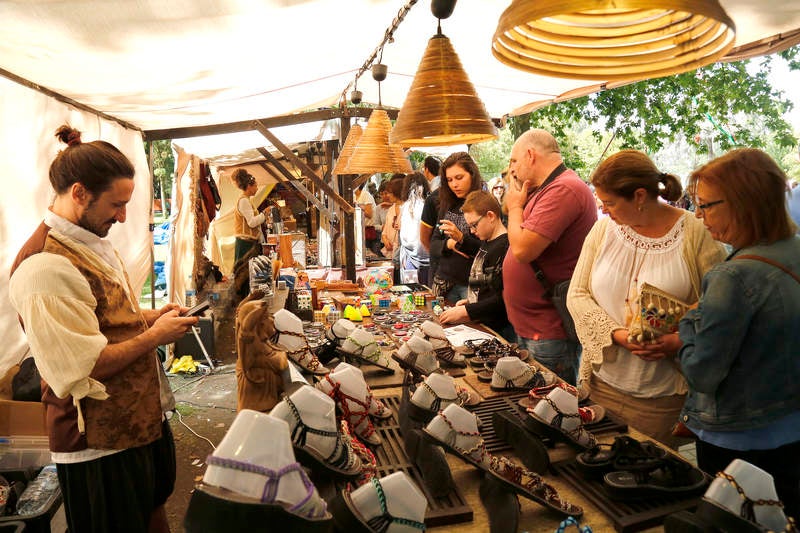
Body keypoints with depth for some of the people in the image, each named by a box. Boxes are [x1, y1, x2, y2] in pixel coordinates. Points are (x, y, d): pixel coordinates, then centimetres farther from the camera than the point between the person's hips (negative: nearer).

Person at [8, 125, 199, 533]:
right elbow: (83, 369, -27)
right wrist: (155, 335, -17)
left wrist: (150, 316, 2)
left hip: (143, 418, 9)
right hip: (101, 444, -8)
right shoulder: (45, 267, -26)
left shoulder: (93, 244, 6)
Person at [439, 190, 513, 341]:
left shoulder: (505, 247, -19)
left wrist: (466, 311, -18)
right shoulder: (485, 243, 13)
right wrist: (470, 300, 7)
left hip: (499, 331, -9)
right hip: (481, 325, 9)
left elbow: (503, 299, -22)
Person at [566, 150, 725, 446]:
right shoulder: (604, 229, 1)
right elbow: (577, 295, -1)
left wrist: (682, 341, -22)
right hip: (603, 383, 3)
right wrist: (617, 334, -14)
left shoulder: (696, 235, -9)